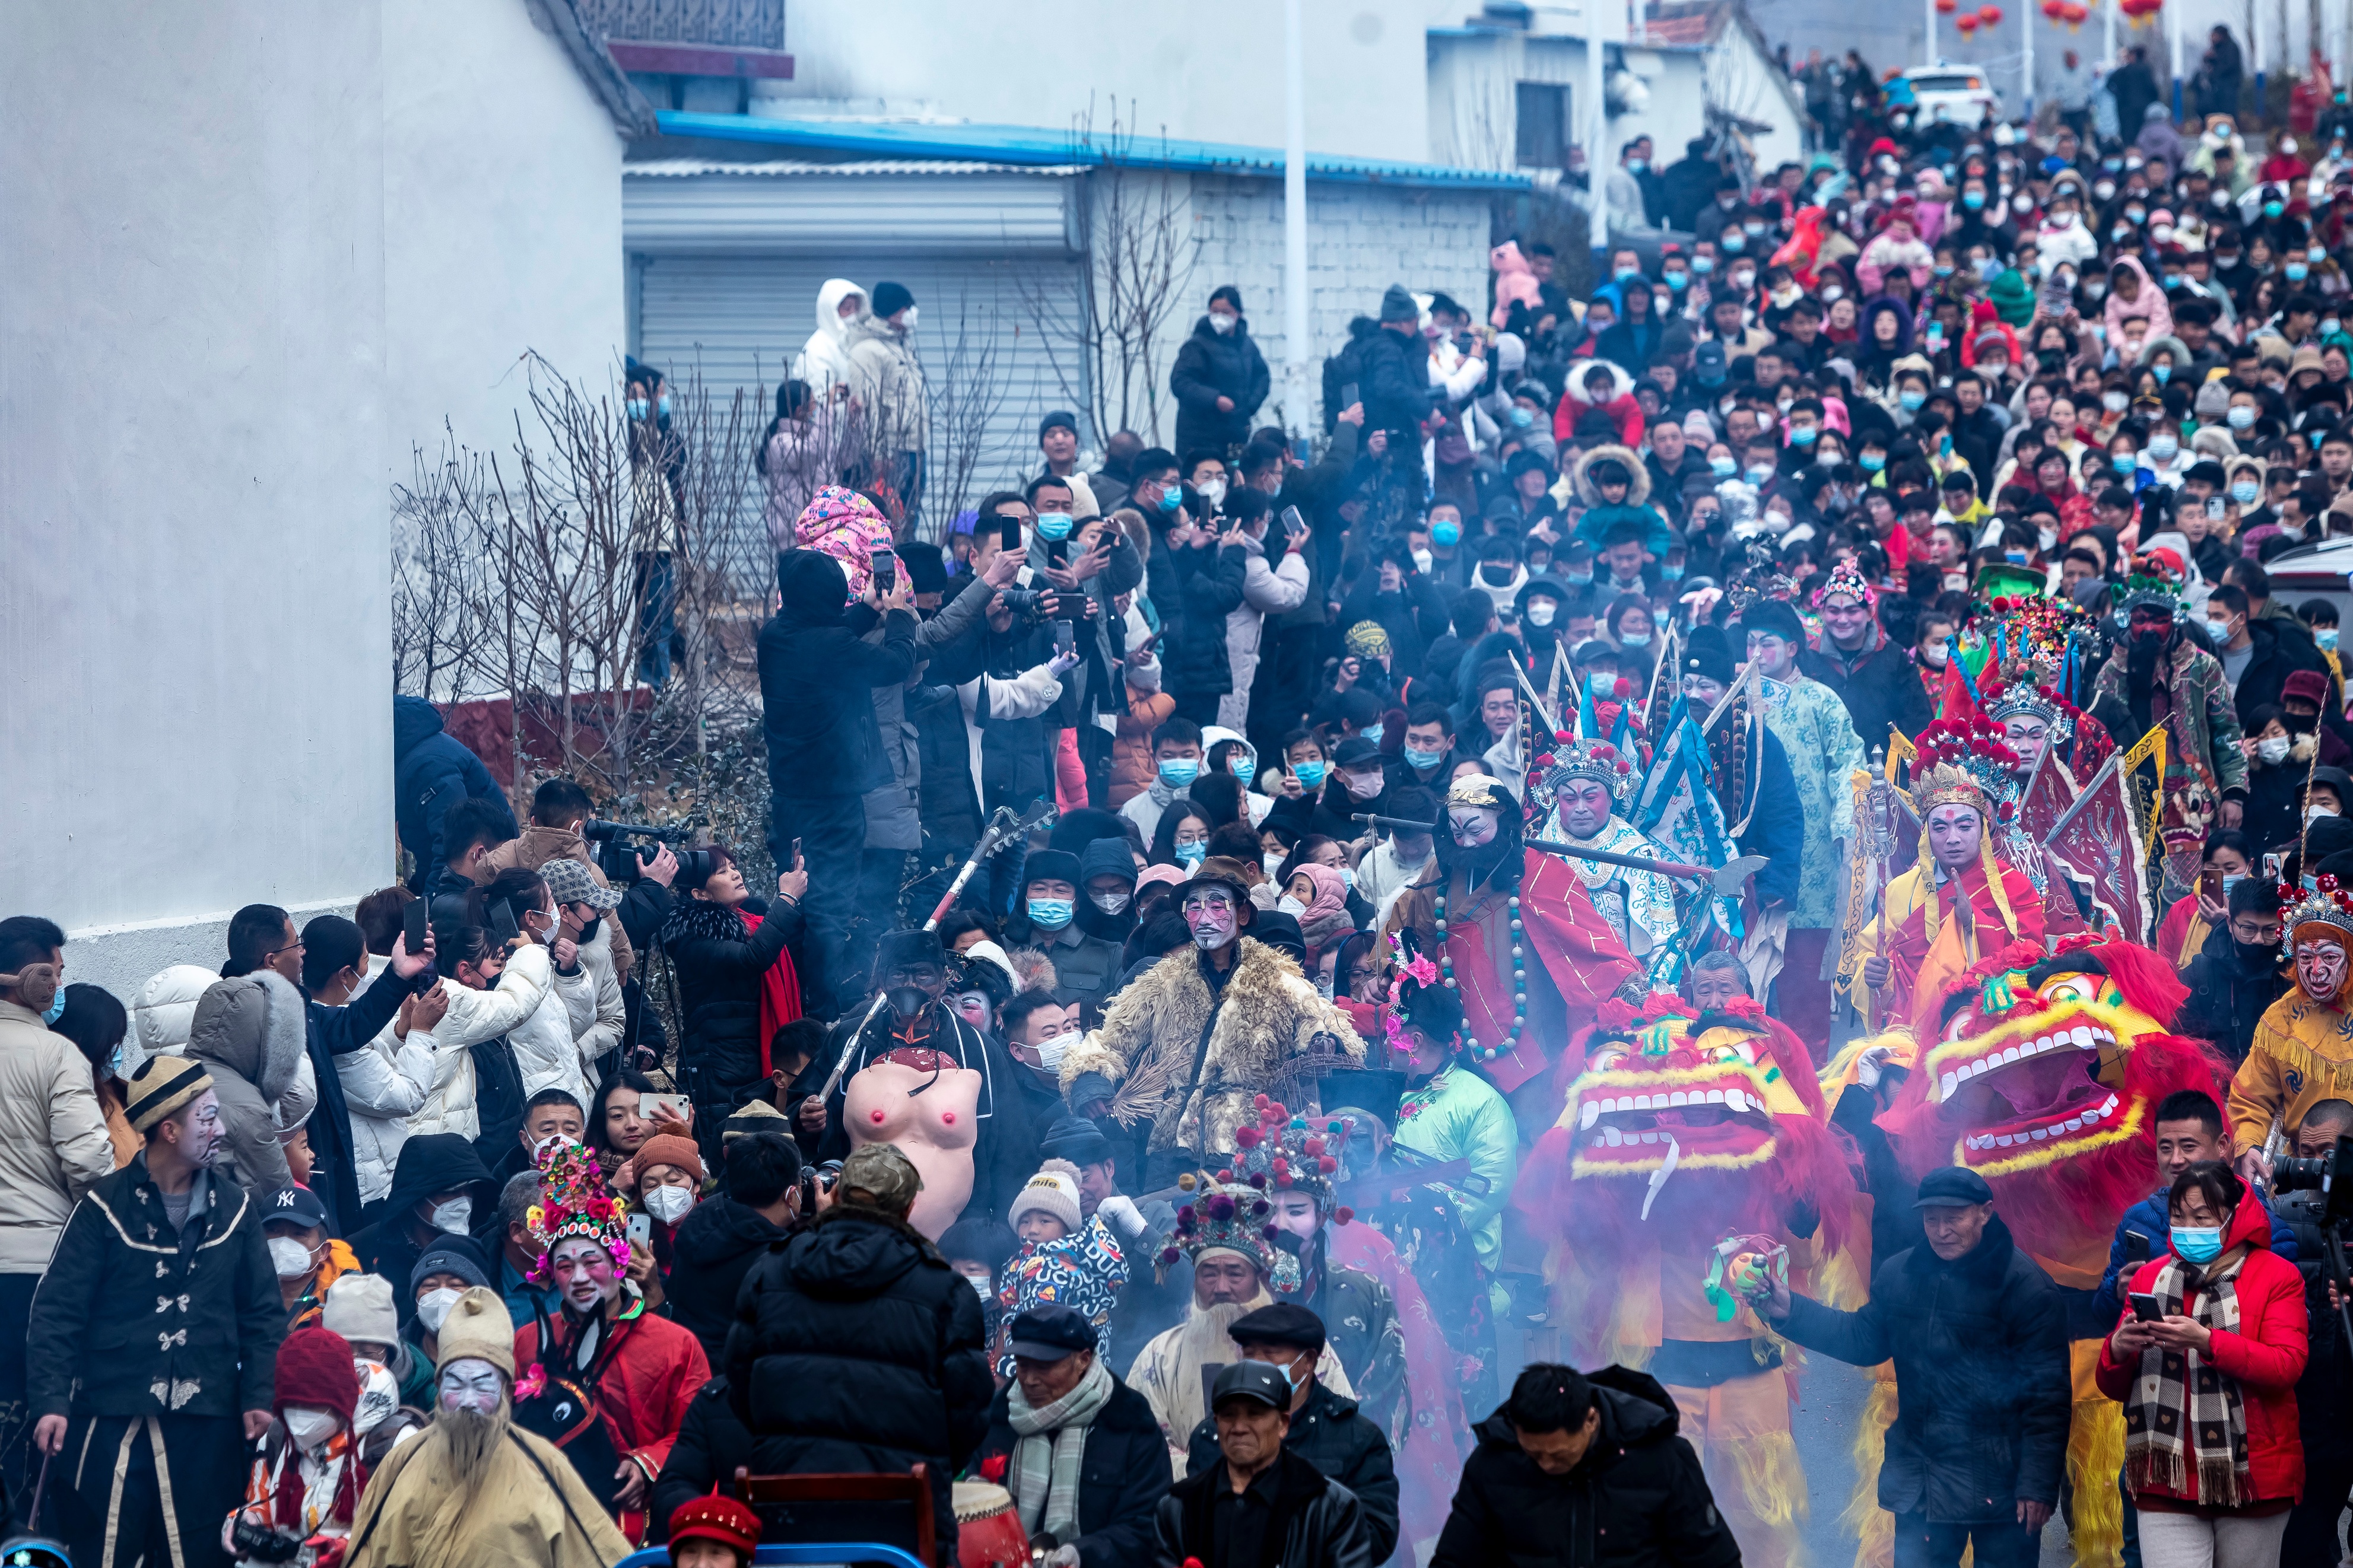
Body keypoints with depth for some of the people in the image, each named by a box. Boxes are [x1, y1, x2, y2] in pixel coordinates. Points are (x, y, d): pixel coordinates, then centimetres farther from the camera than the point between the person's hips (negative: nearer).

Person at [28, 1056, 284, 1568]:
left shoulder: (235, 1209, 10)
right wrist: (51, 1399, -13)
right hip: (114, 1424, -3)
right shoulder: (106, 1206, 0)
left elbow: (263, 1313, 12)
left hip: (207, 1427, 3)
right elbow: (58, 1309, -3)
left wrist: (259, 1395, -1)